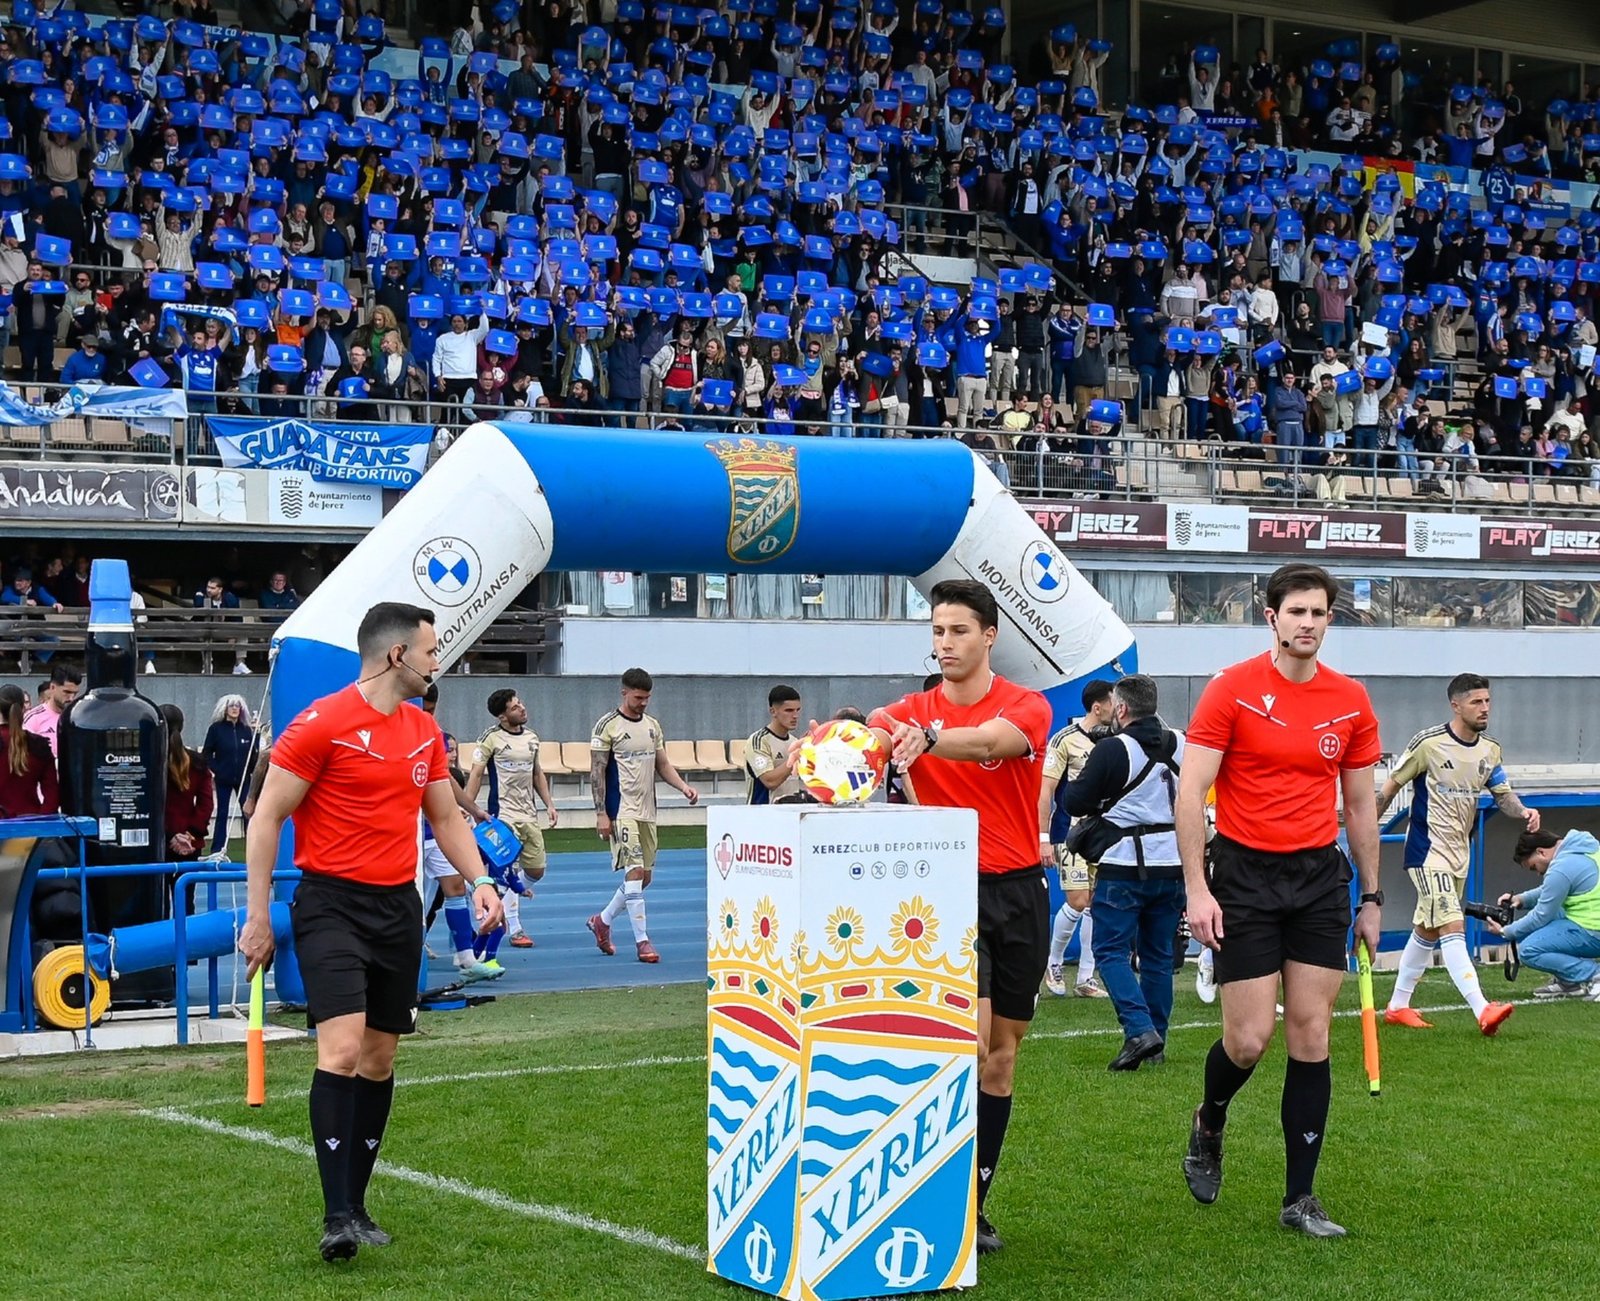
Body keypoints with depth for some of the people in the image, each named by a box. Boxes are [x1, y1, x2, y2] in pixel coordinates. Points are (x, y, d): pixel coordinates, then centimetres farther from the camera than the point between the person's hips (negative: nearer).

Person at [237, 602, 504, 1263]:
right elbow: (266, 819, -7)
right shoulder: (322, 724, -10)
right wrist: (257, 917, -9)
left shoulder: (424, 731, 11)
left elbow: (445, 817, 22)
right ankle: (336, 1216, -15)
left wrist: (479, 879, 6)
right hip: (332, 905, -7)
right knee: (342, 1049, -18)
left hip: (398, 908, 7)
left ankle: (356, 1206, 19)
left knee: (380, 1060, 9)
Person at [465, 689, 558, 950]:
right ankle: (515, 930, -3)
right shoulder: (491, 738, -8)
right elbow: (475, 775, -8)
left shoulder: (531, 736, 11)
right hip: (504, 814, -6)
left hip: (530, 815, 6)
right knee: (509, 871, -10)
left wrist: (549, 804, 14)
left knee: (536, 871, 5)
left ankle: (507, 899, 33)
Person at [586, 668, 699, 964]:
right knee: (634, 871, -13)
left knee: (644, 876, 10)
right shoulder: (608, 726, -7)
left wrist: (683, 787, 0)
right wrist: (601, 814, -13)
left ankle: (602, 920, 29)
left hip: (647, 812, 7)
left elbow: (663, 765, 19)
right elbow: (596, 772, -8)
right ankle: (642, 940, -10)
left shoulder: (652, 725, 13)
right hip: (621, 812, -7)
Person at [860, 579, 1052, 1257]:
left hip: (1018, 893, 1)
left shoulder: (1027, 707, -4)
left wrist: (927, 738, -48)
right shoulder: (915, 711, 3)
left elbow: (989, 740, -27)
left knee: (1002, 1055, 8)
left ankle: (975, 1199, 20)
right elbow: (872, 726, -19)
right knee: (970, 1035, -19)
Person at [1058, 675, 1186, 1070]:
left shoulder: (1112, 750, -12)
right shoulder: (1180, 746, 5)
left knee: (1111, 951, 1)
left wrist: (1101, 799, 11)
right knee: (1158, 954, 14)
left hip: (1124, 866, -6)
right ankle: (1156, 1043, 18)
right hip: (1172, 865, 6)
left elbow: (1074, 803, -9)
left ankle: (1139, 1030, -16)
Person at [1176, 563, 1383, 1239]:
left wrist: (1371, 897, 12)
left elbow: (1361, 805, 14)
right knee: (1250, 1039, -5)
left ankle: (1300, 1198, 9)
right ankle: (1208, 1125, 28)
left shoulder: (1351, 701, 6)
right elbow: (1190, 792, -9)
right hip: (1245, 874, -3)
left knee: (1311, 1038, 1)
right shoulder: (1232, 690, -6)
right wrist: (1197, 887, -15)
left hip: (1320, 879, 4)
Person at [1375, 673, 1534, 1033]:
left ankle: (1398, 1006, 26)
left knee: (1427, 931, 15)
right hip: (1428, 851, -8)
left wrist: (1522, 811, -12)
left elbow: (1503, 794, 11)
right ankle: (1483, 1011, -26)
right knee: (1453, 927, -17)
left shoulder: (1490, 749, 5)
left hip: (1460, 853, 8)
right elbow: (1391, 786, -5)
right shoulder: (1428, 743, -14)